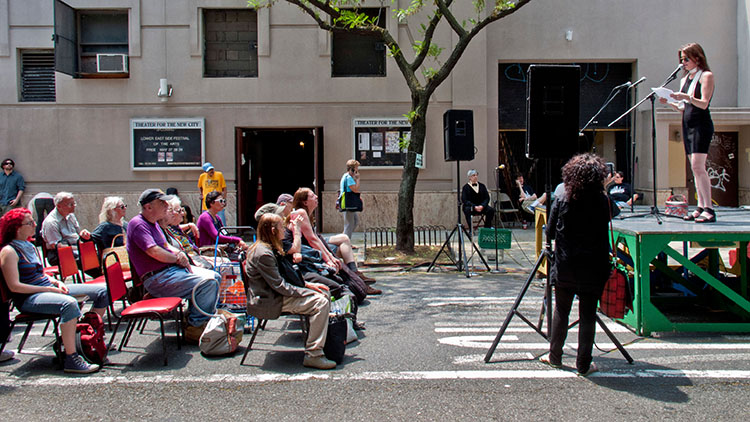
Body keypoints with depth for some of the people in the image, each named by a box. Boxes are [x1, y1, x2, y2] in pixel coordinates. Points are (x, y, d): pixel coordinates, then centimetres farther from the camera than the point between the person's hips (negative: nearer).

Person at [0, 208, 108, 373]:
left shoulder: (30, 246, 18)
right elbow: (14, 286, -17)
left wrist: (57, 282, 3)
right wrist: (49, 289, -18)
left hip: (48, 288, 9)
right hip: (29, 298, -9)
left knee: (102, 291, 0)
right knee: (69, 303, -40)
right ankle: (71, 360, -38)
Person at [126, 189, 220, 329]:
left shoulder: (153, 223, 18)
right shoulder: (138, 224, -14)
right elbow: (154, 252, -23)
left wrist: (179, 253, 1)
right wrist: (178, 259, -8)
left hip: (172, 269, 11)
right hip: (157, 279, -10)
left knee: (215, 277, 7)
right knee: (208, 283, -24)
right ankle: (196, 325, -8)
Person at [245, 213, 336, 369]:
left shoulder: (267, 248, 12)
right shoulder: (263, 254, -21)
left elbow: (286, 276, 17)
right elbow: (280, 286, -22)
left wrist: (308, 285, 6)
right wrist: (306, 291, -15)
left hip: (275, 295, 10)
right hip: (269, 302, -10)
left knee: (324, 294, 6)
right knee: (320, 302, -22)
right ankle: (313, 355, -19)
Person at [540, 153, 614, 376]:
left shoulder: (561, 201, -5)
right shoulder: (603, 201, -7)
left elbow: (550, 232, 2)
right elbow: (604, 231, 1)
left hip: (564, 266, 1)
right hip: (592, 268, -1)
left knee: (561, 310, 14)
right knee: (588, 315, 5)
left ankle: (555, 356, 25)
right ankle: (583, 364, 11)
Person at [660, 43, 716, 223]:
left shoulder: (706, 76, -3)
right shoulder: (684, 79, 18)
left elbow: (704, 104, -13)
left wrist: (688, 97, -29)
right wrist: (668, 103, 2)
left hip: (701, 124, -7)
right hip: (687, 125, 7)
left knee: (698, 166, -17)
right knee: (695, 168, 4)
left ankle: (709, 208, -17)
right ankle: (700, 207, 5)